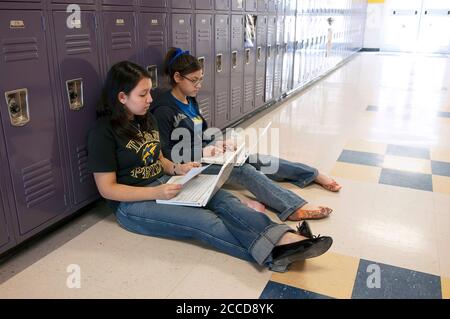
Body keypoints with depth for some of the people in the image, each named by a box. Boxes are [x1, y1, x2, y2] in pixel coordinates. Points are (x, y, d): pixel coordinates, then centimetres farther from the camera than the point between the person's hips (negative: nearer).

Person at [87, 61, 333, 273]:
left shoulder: (147, 120, 10)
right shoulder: (103, 133, -14)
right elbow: (107, 189, -15)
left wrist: (178, 169, -3)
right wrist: (157, 193, -24)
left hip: (163, 183, 7)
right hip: (133, 203, -6)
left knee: (223, 200, -20)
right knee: (204, 221, -28)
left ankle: (286, 238, -37)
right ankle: (274, 254, -38)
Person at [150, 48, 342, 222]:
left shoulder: (190, 100, 10)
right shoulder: (164, 110, -16)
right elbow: (164, 152, -18)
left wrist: (219, 142, 1)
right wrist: (201, 152, -23)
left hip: (206, 150, 8)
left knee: (259, 160, -4)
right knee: (243, 169, -28)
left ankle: (315, 175, 2)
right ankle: (294, 207, -39)